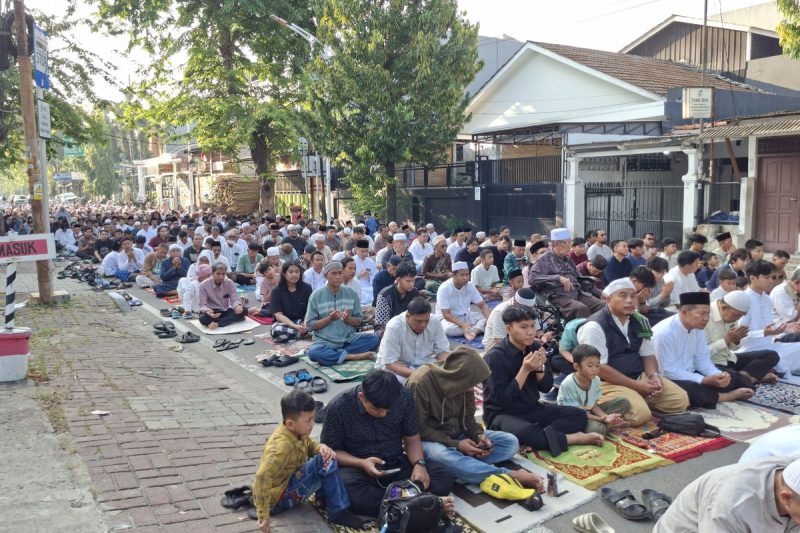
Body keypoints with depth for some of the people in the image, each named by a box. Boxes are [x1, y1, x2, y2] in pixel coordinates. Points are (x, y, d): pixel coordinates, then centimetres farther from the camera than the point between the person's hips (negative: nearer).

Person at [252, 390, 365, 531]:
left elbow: (310, 445, 13)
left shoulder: (297, 432, -4)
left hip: (288, 482, 10)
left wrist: (322, 448, -11)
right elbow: (262, 477, -38)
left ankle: (327, 500, 12)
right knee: (325, 463, -23)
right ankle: (338, 513, -14)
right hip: (276, 499, -10)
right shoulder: (282, 446, -31)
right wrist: (263, 515, -36)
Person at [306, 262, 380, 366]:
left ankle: (334, 354, -17)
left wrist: (347, 319, -15)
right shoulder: (316, 295, -2)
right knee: (313, 352, -35)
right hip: (325, 342, -3)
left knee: (375, 338, -20)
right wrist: (330, 318, -17)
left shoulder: (351, 293, 4)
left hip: (349, 340, 3)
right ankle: (353, 356, -21)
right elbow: (310, 325, -3)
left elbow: (358, 321, 7)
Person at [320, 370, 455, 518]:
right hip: (357, 468, -2)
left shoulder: (404, 397, -10)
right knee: (346, 491, -38)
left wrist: (419, 464, -19)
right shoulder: (338, 407, -17)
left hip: (397, 464, 3)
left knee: (444, 478, -20)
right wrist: (361, 463, -24)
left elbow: (412, 439, 1)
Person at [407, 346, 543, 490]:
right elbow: (420, 429, -19)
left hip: (458, 435, 6)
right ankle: (510, 476, -38)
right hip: (430, 440, -6)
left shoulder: (463, 382, -6)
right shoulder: (420, 383, -23)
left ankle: (459, 459, -27)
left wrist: (479, 435, -15)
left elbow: (468, 418, 6)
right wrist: (455, 445, -24)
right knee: (442, 455, -42)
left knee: (510, 442, -6)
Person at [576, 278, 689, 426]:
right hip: (608, 382, -7)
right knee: (639, 413, -29)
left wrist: (654, 376, -9)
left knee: (680, 400, -1)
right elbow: (599, 368, -20)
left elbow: (648, 355, 14)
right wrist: (636, 385, -19)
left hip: (640, 376, 8)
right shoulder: (595, 327, -16)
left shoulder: (640, 322, 7)